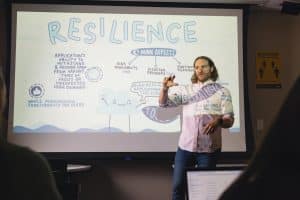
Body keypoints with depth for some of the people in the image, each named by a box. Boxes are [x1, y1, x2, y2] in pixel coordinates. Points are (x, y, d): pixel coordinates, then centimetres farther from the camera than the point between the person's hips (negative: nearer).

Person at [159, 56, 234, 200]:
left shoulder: (222, 92, 2)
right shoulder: (185, 90, 9)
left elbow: (229, 121, -4)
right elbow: (163, 103, 1)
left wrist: (218, 121, -27)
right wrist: (165, 88, -19)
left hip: (209, 149, -2)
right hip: (185, 147, 2)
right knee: (178, 186, 4)